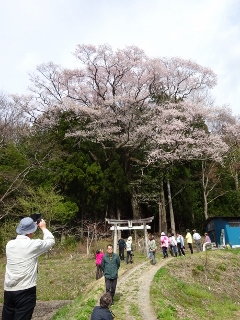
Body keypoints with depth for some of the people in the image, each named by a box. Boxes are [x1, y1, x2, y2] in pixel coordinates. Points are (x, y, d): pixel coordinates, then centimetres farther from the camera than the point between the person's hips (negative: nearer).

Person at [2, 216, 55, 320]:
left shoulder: (10, 244, 0)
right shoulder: (33, 244, -14)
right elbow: (51, 241, 3)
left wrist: (26, 227, 23)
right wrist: (43, 228, 17)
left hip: (8, 290, 6)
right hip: (25, 291, -6)